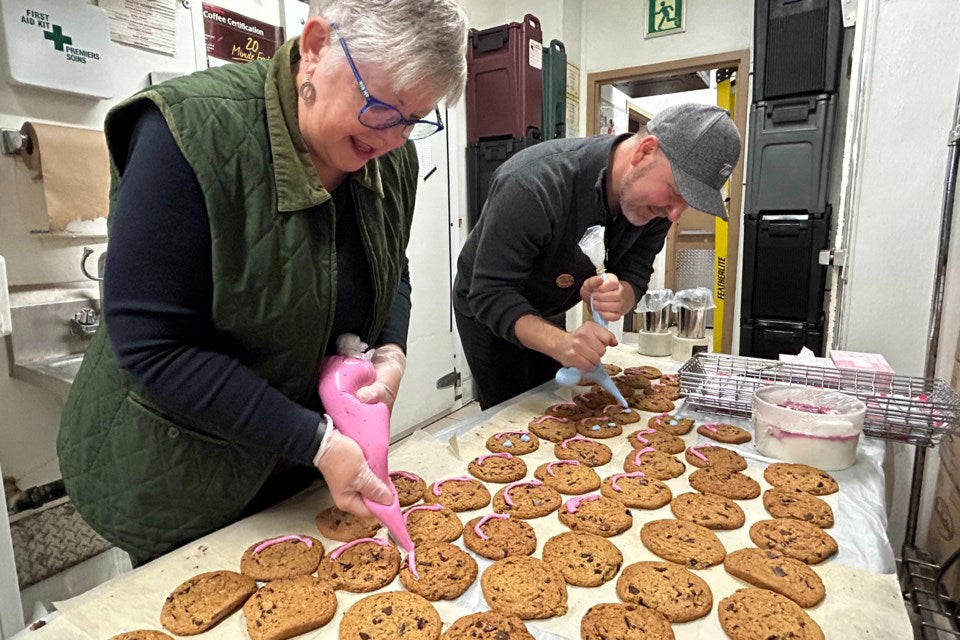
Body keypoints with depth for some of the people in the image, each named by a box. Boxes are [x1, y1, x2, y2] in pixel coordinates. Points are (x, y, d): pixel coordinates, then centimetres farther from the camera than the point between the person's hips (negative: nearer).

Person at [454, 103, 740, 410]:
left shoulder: (656, 203, -18)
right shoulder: (534, 185, -38)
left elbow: (634, 279, -14)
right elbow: (490, 295, -37)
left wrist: (617, 297, -39)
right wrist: (559, 342, -52)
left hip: (549, 314, 6)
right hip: (488, 313, -5)